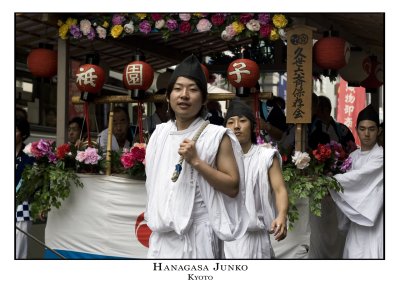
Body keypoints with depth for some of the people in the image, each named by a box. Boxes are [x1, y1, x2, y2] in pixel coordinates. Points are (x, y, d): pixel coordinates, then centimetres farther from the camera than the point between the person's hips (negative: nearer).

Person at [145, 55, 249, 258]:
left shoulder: (216, 136, -9)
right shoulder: (160, 132, 8)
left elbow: (233, 187, -13)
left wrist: (196, 161, -20)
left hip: (196, 232, -5)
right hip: (163, 232, 5)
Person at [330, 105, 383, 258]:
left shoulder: (381, 156, -10)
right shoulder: (354, 156, 10)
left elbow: (357, 177, -19)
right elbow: (349, 181, 8)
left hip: (375, 217, -6)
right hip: (357, 216, 6)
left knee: (372, 253, -6)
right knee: (354, 253, 7)